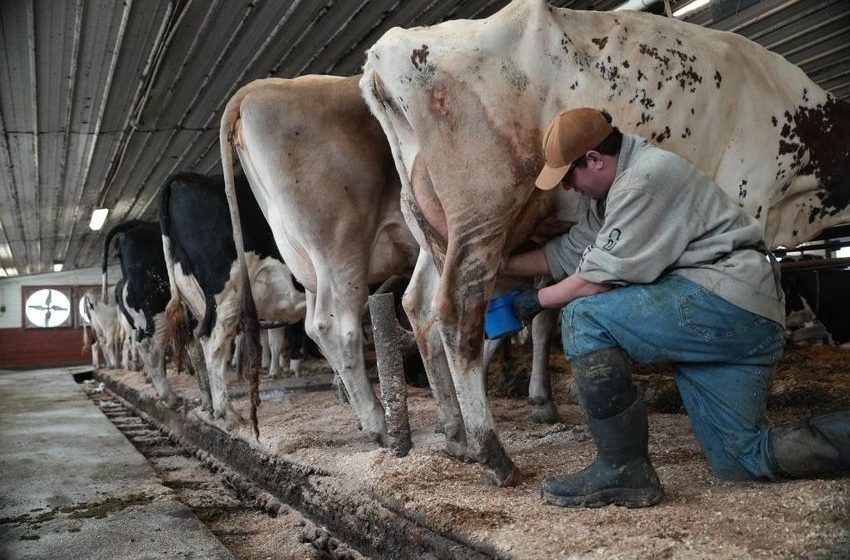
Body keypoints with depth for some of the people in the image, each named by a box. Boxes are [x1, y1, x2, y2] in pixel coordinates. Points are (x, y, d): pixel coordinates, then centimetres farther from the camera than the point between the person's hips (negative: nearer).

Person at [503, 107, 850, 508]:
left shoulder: (647, 177, -15)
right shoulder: (613, 189, 17)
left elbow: (598, 278, -15)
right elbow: (568, 253, 23)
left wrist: (537, 300, 1)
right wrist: (501, 266, 23)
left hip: (730, 304, -11)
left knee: (585, 318, -19)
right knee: (741, 459, 11)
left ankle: (623, 472, -14)